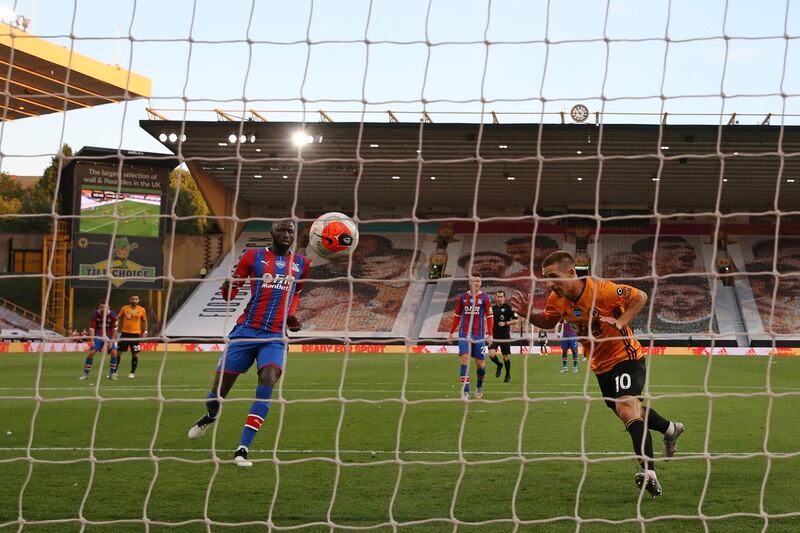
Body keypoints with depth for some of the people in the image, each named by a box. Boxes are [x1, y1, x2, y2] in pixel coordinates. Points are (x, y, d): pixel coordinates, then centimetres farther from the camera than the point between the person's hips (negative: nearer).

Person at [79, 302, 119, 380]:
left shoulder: (112, 315, -14)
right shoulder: (95, 314, -16)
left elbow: (115, 329, -7)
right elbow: (91, 328, -12)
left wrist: (111, 341, -9)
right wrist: (92, 340, -18)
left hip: (109, 337, 1)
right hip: (98, 336, -1)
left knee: (114, 352, -13)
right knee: (91, 352, -13)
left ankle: (112, 374, 1)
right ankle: (86, 374, -1)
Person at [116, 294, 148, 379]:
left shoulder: (142, 310, 2)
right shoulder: (124, 308, 1)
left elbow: (144, 321, 13)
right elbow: (118, 318, 8)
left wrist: (145, 332, 7)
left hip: (136, 334, 0)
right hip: (125, 333, 0)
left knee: (135, 354, 0)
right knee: (119, 352, 2)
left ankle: (132, 373, 14)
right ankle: (114, 371, 13)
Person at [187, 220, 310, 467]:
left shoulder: (301, 263, 11)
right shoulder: (254, 256, 3)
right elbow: (230, 294, 6)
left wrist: (290, 315, 9)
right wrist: (227, 288, -18)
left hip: (275, 336, 1)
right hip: (246, 330, -1)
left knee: (268, 381, -24)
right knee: (218, 392, 0)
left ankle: (242, 449, -20)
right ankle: (210, 416, 39)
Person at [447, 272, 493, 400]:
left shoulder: (484, 297, 1)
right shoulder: (462, 297, 7)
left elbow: (489, 317, 0)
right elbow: (457, 316, 14)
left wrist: (490, 334, -7)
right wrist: (451, 332, 12)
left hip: (479, 335, -1)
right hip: (464, 334, 1)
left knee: (480, 363, 5)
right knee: (464, 358, -14)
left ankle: (479, 387, 31)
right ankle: (465, 391, -16)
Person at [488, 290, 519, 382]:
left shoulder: (508, 308, -5)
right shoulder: (493, 308, 9)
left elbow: (516, 320, -7)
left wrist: (505, 323, -17)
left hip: (505, 336, -3)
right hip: (494, 335, 3)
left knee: (506, 357, 2)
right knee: (491, 354, -14)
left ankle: (508, 375, 23)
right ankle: (499, 365, 17)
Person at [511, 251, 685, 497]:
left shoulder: (601, 289, -28)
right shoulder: (557, 299, -9)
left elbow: (640, 297, -16)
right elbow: (548, 321, 10)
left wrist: (620, 323, -27)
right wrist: (528, 314, -10)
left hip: (625, 356, -8)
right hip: (601, 364, 8)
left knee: (626, 408, -26)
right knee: (629, 409, 22)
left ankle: (649, 472, -30)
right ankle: (671, 429, 50)